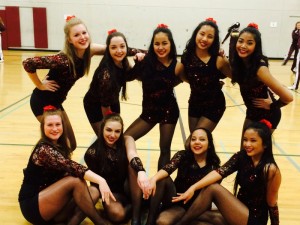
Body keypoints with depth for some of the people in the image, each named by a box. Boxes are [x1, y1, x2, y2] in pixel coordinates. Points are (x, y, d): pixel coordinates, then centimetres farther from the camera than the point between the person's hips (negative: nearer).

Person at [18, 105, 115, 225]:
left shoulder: (60, 145, 8)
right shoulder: (43, 150, -20)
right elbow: (72, 167, -35)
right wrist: (100, 180, -44)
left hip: (49, 202, 8)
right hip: (32, 206, -8)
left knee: (94, 192, -11)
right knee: (76, 180, -27)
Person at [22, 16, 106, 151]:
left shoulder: (88, 51, -11)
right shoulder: (63, 59, -31)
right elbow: (27, 63, -31)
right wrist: (40, 86, -19)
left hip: (56, 102, 7)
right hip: (42, 102, -7)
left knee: (71, 145, 14)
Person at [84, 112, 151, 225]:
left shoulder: (126, 141, -9)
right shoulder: (93, 152, -12)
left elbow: (133, 156, -32)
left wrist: (141, 172, -52)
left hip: (129, 188, 3)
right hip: (111, 192, -2)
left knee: (133, 165, -31)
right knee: (117, 214, -37)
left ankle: (136, 216, -25)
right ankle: (131, 205, -4)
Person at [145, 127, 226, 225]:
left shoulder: (213, 164, -2)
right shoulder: (182, 156, -4)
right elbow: (167, 169, -24)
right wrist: (153, 179, -46)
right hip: (177, 203, -1)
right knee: (163, 179, -27)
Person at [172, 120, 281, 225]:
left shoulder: (270, 169, -22)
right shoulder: (241, 157, -5)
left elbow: (272, 203, -13)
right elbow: (219, 172, -19)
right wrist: (193, 187, -32)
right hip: (240, 212, 6)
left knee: (213, 188, -21)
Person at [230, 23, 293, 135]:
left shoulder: (260, 68, -31)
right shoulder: (238, 62, -11)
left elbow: (287, 97, -31)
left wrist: (272, 106, -13)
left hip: (267, 115, -7)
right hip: (252, 112, 7)